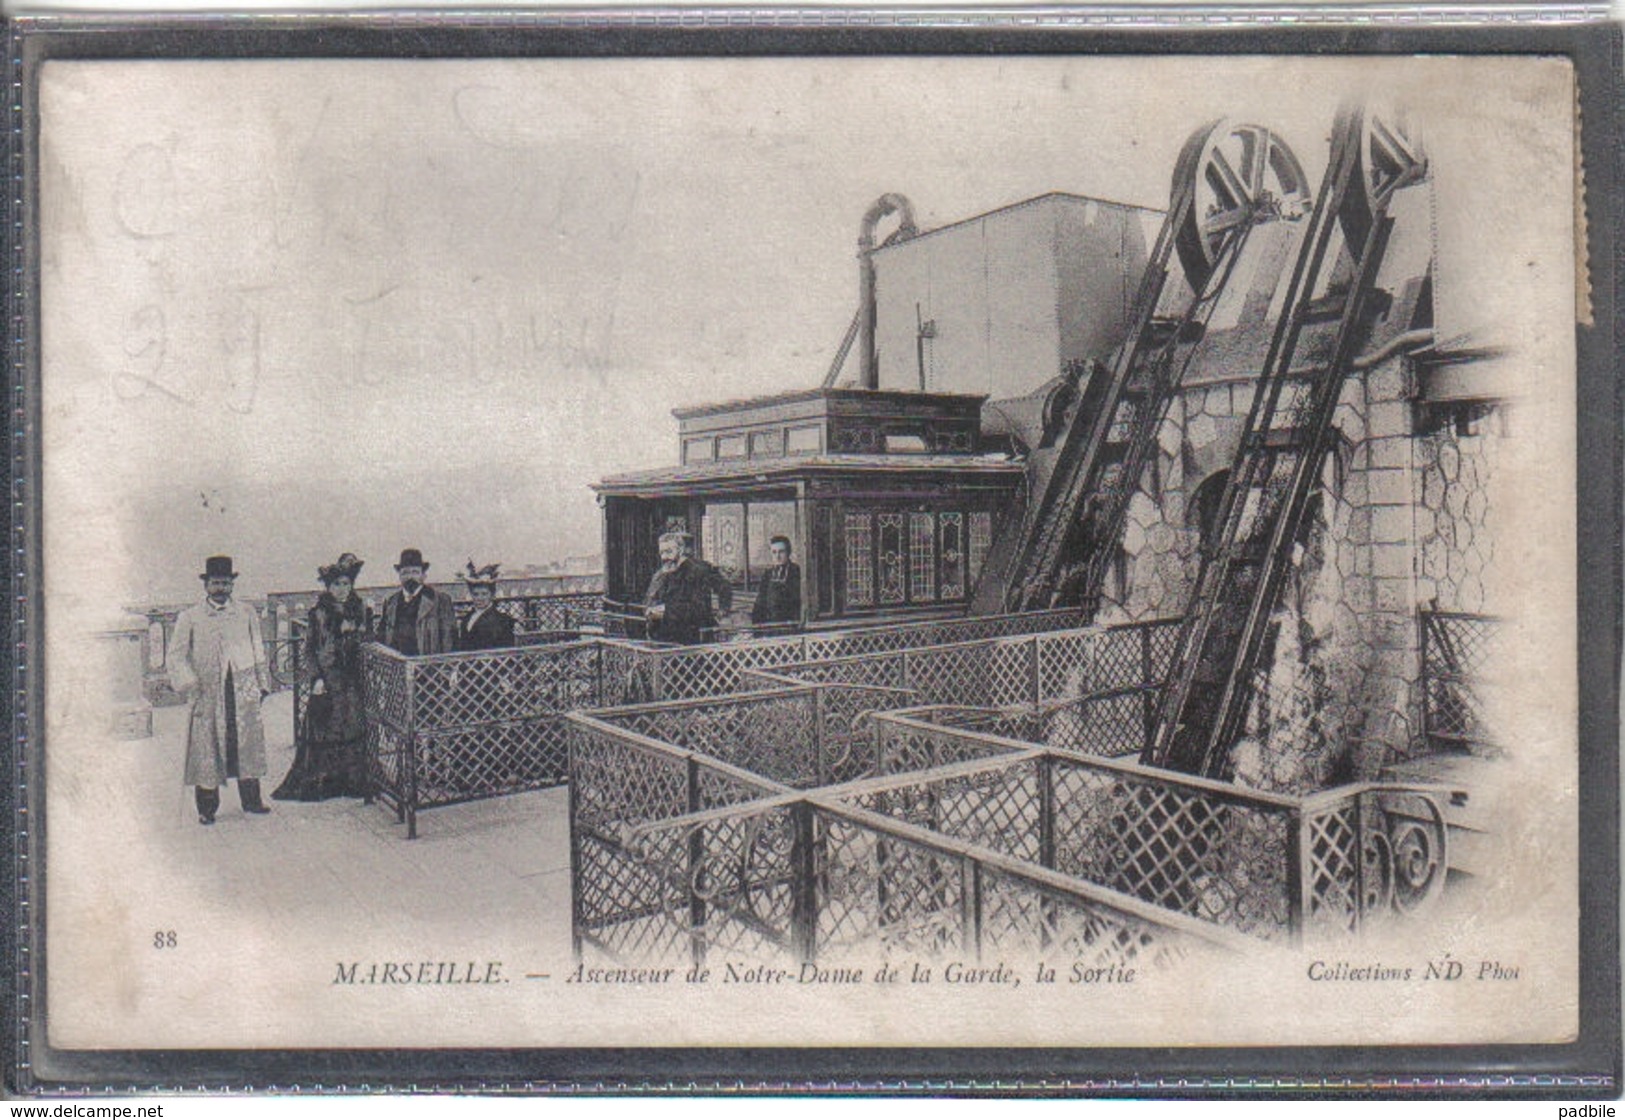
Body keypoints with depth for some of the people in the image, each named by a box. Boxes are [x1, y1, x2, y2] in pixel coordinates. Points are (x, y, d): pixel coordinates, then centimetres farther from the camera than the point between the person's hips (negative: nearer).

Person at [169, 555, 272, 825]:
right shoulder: (190, 618, 6)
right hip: (208, 693, -2)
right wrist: (189, 682, -10)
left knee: (248, 743, 3)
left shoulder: (247, 614, 14)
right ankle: (207, 807, 6)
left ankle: (251, 800, 12)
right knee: (207, 747, -2)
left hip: (244, 692, 2)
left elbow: (258, 652, 17)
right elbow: (176, 655, 4)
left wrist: (263, 684, 13)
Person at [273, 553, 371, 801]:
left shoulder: (362, 611, 8)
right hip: (327, 682, -2)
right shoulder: (319, 614, 0)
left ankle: (355, 782, 8)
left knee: (356, 731, 0)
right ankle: (317, 784, 6)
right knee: (324, 732, -2)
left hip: (355, 681, 3)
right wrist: (316, 678, -8)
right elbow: (309, 649, -1)